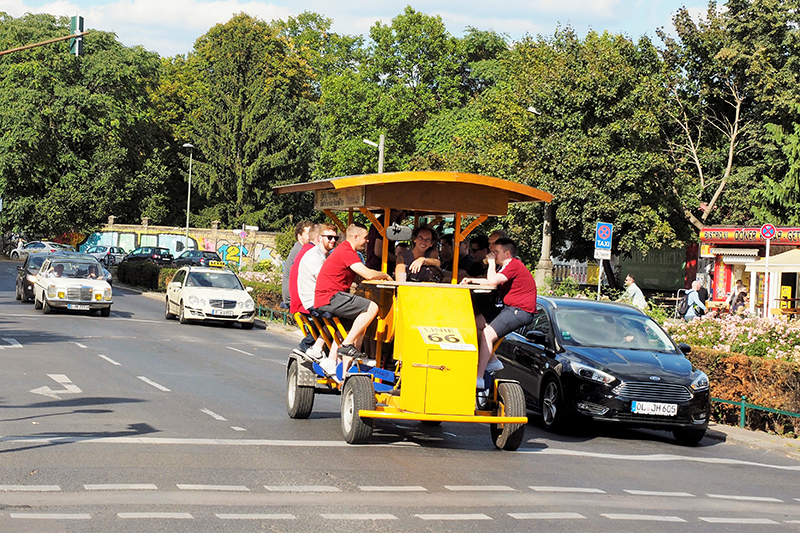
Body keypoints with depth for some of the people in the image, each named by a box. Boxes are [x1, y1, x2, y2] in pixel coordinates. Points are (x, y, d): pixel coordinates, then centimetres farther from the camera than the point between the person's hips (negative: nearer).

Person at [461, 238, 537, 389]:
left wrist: (491, 262, -8)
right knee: (477, 322, 14)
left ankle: (479, 378, -26)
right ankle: (493, 361, 16)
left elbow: (493, 281, -22)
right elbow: (491, 281, 21)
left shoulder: (514, 265, -14)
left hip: (520, 311, -11)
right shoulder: (507, 266, 19)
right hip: (509, 308, 11)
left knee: (487, 334, -22)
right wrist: (472, 280, 8)